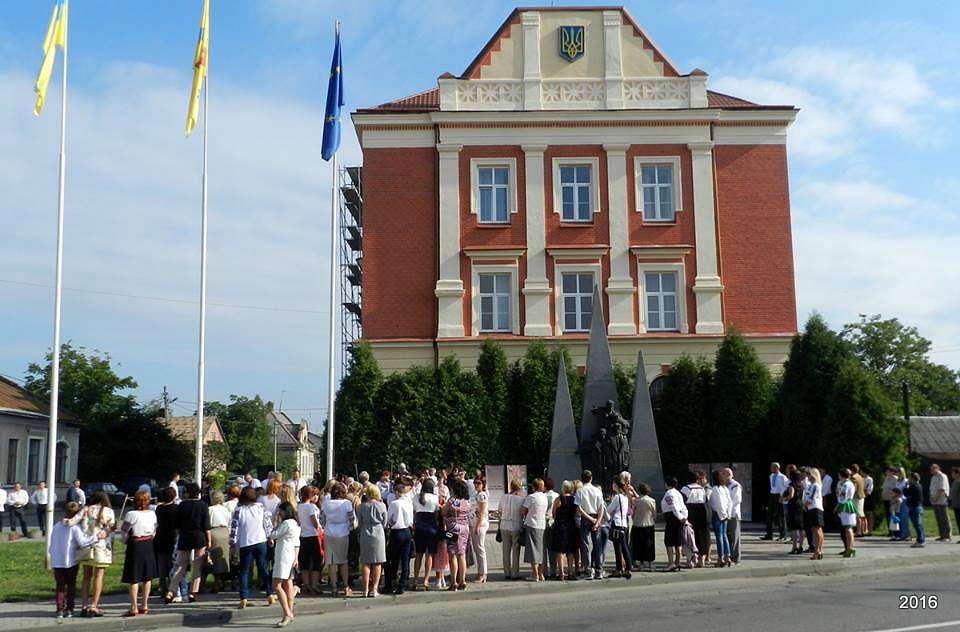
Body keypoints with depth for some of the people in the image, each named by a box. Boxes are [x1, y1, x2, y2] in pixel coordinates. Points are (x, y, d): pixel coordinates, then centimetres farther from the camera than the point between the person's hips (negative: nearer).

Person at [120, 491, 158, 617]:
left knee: (134, 578, -1)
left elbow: (124, 531, -9)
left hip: (135, 545, -5)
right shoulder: (152, 514, 0)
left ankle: (134, 608, -1)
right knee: (147, 577, 12)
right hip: (148, 545, 6)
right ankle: (145, 606, 18)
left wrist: (125, 541, 10)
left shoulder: (132, 515, -16)